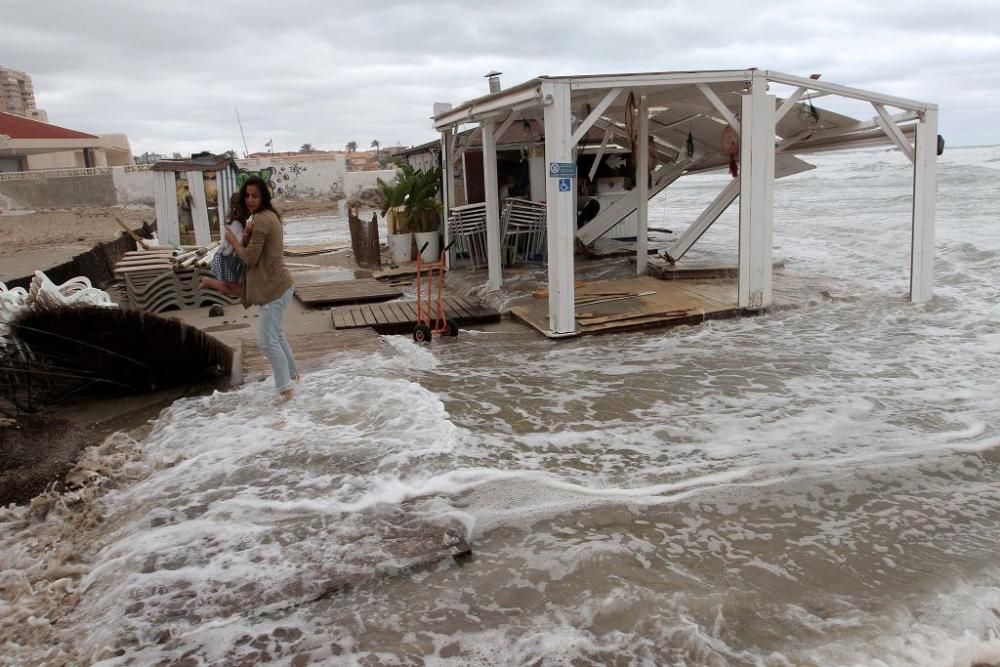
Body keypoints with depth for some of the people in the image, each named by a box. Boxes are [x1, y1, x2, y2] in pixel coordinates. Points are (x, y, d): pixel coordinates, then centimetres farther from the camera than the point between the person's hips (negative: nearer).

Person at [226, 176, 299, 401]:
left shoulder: (261, 219, -18)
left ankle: (284, 388, -7)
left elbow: (249, 258, -18)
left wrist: (232, 239, -4)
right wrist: (247, 235, -8)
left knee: (267, 341, -10)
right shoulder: (270, 215, 14)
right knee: (275, 334, 25)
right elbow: (255, 249, 12)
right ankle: (292, 372, 40)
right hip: (276, 284, 11)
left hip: (274, 287, -11)